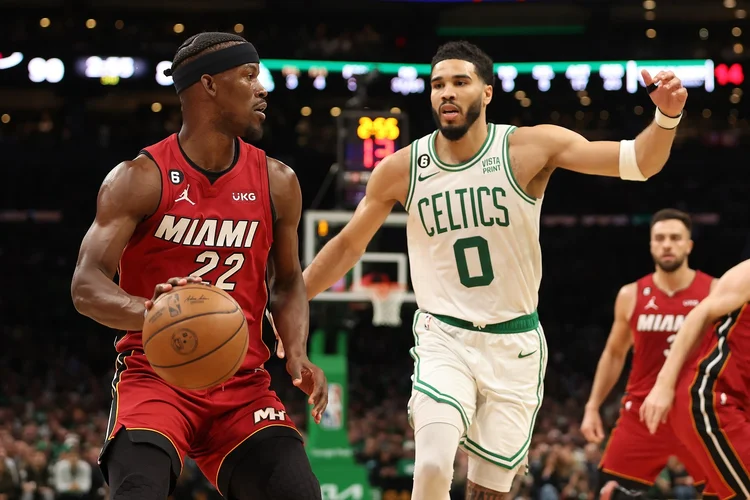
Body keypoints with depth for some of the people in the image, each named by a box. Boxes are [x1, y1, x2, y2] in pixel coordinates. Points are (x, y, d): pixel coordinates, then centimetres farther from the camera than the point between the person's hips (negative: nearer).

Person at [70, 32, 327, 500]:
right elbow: (86, 285, -15)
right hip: (154, 377, -4)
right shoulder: (140, 178, -8)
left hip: (243, 384, 4)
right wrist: (148, 312, -37)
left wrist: (297, 352, -3)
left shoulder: (276, 183, 5)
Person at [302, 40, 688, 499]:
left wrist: (667, 117, -36)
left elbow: (637, 162, -16)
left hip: (515, 344, 1)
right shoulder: (402, 169, -4)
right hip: (444, 339, 0)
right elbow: (349, 245, 10)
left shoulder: (528, 148, -9)